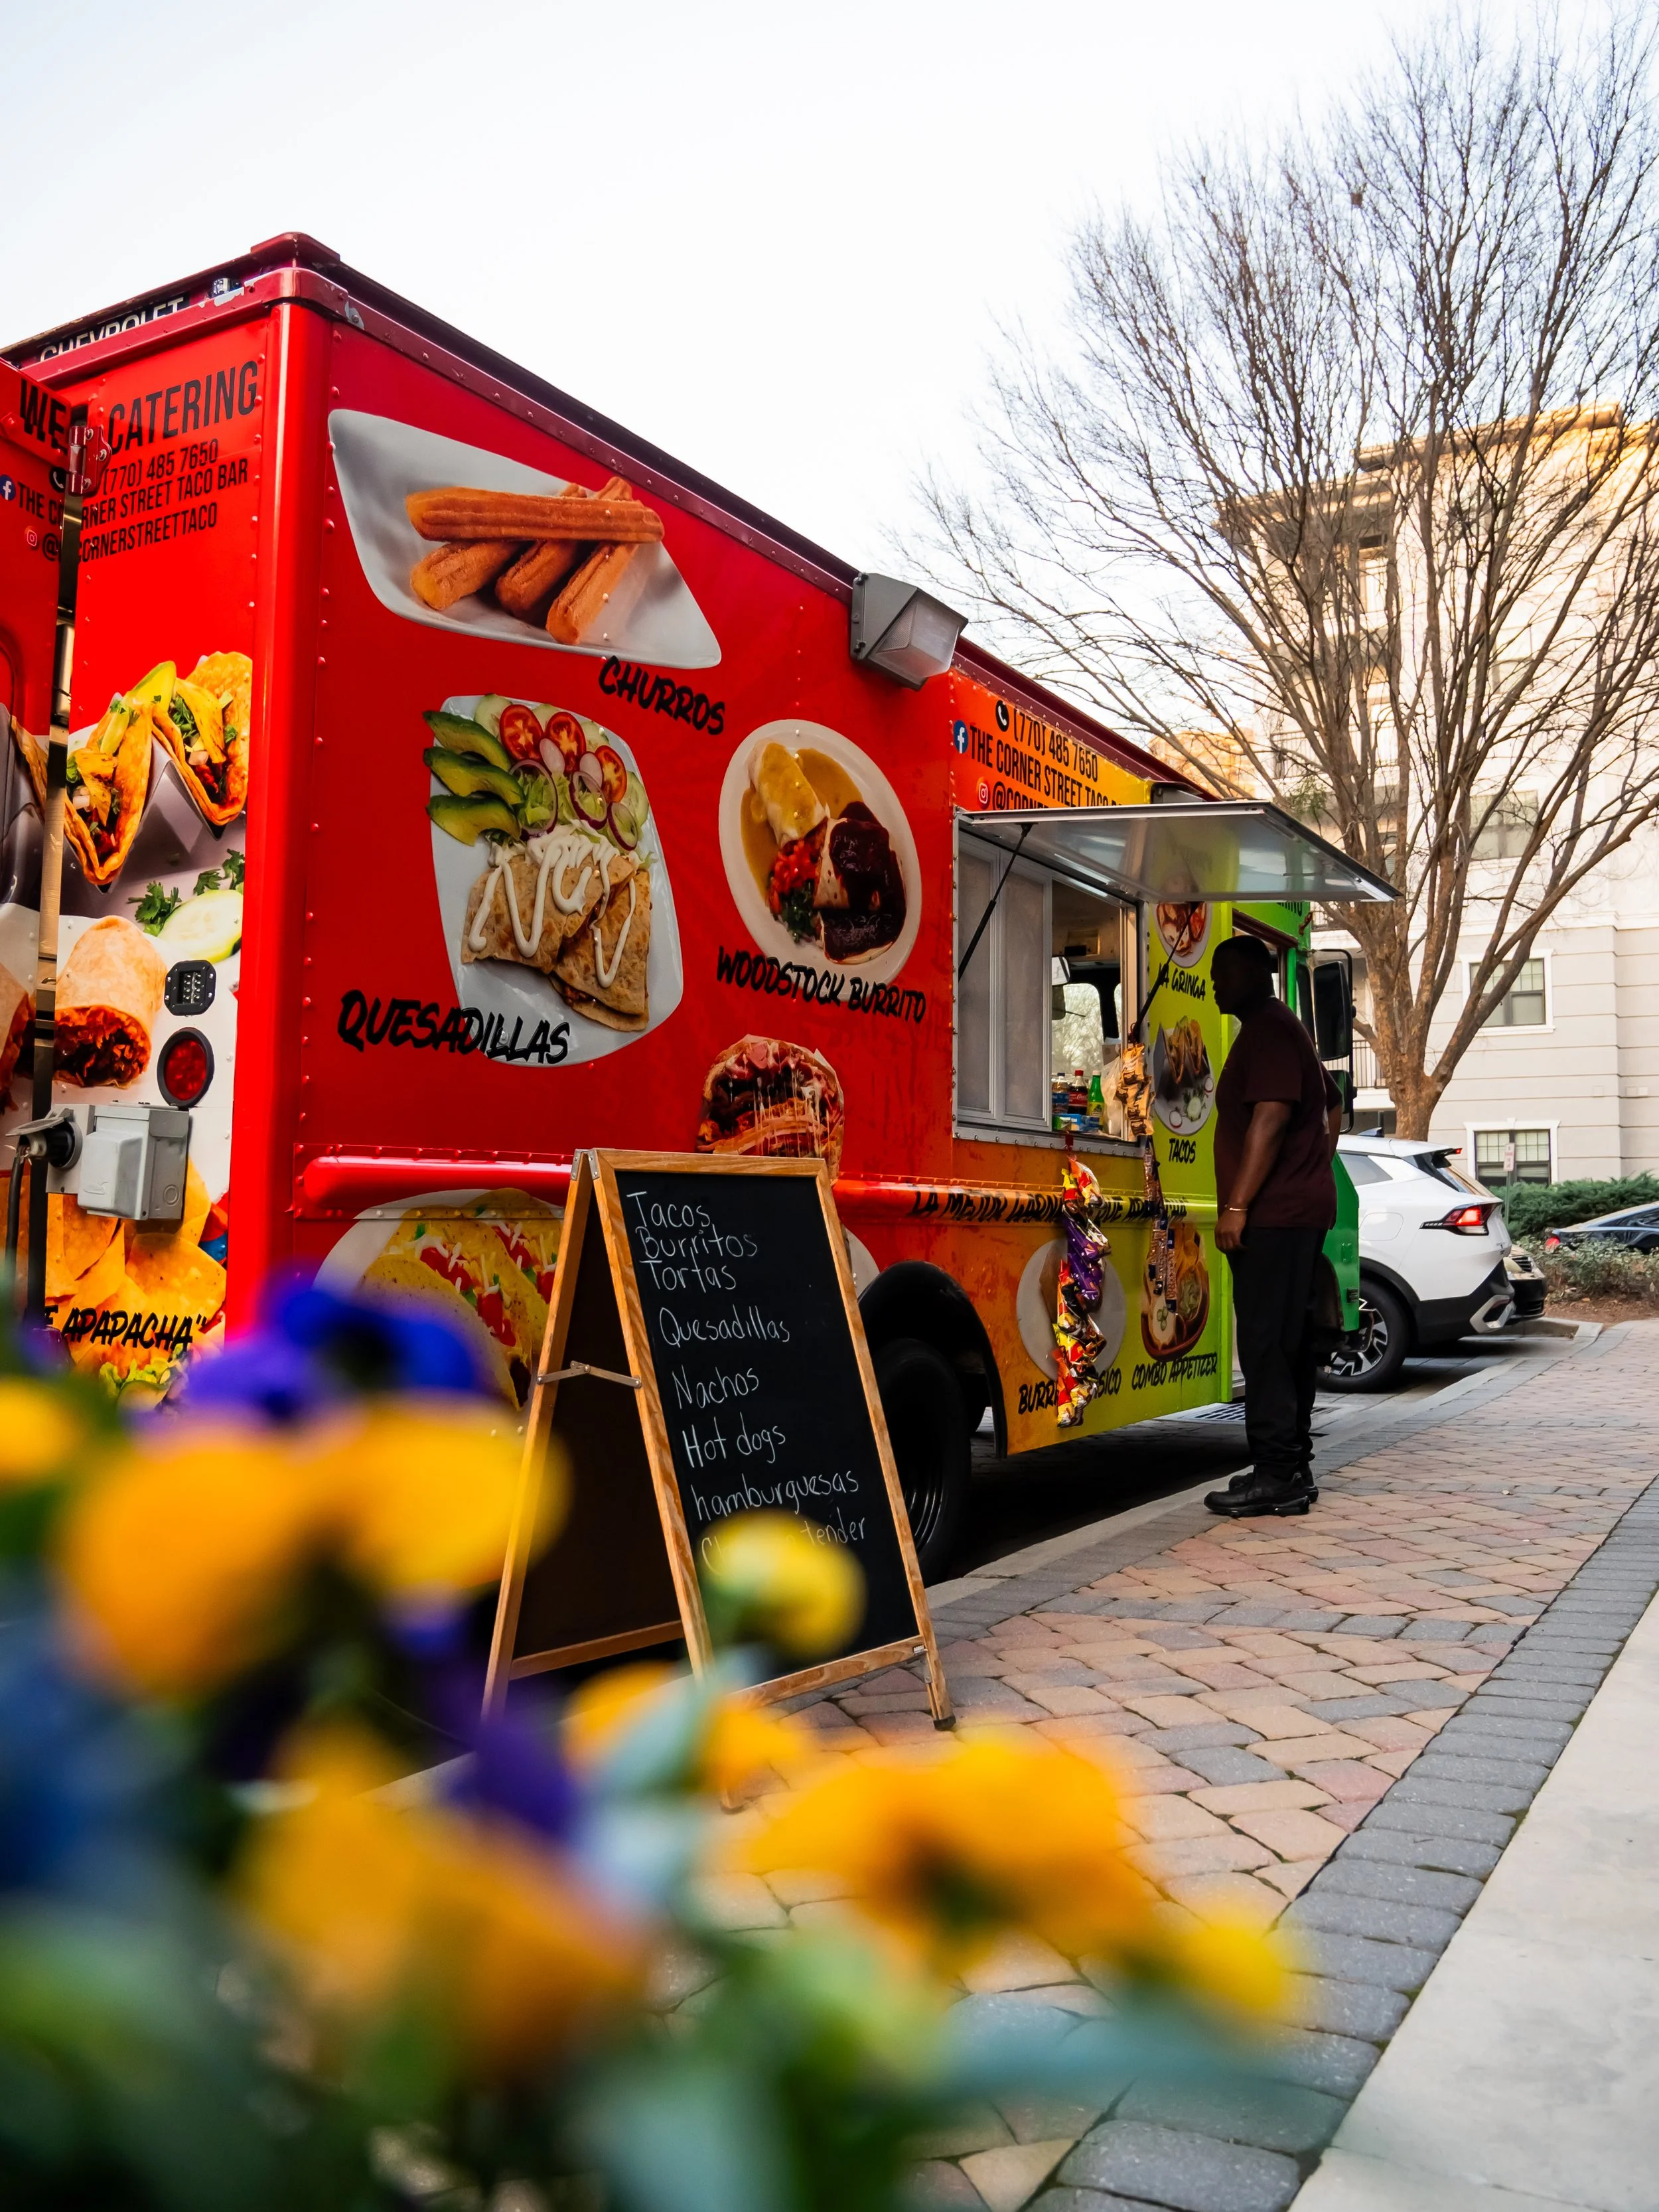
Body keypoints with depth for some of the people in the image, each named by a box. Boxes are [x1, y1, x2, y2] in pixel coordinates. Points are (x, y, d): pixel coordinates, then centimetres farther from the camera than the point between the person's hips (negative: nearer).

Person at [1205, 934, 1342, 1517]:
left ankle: (1276, 1474, -10)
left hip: (1273, 1215, -11)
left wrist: (1236, 1205, -24)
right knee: (1288, 1342, 12)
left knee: (1267, 1343, -11)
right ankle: (1292, 1467, 18)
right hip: (1298, 1211, 11)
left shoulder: (1268, 1030, -10)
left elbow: (1270, 1118, -22)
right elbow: (1331, 1111, 31)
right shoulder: (1277, 1031, 23)